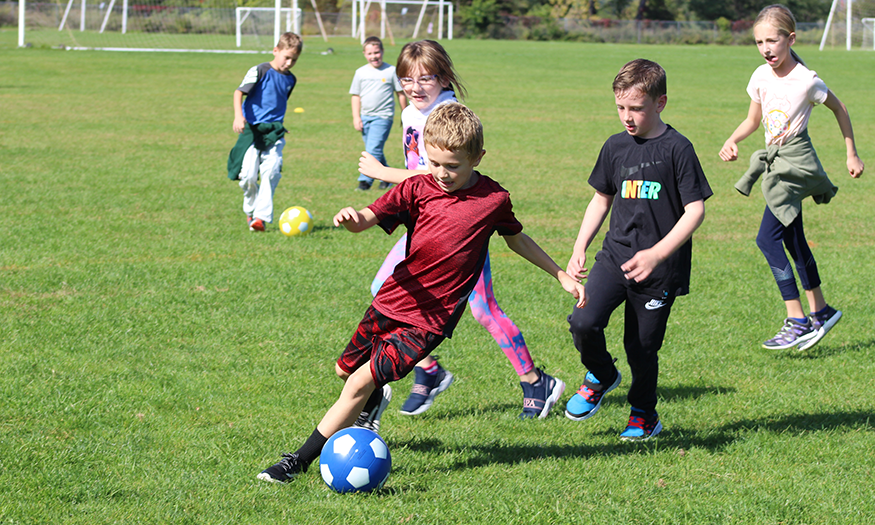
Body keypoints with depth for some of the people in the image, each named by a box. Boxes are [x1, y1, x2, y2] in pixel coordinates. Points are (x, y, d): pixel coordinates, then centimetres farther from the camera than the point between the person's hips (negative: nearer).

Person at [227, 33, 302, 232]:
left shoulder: (290, 79, 12)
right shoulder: (260, 71, -6)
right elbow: (239, 92, -13)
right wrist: (238, 115, -28)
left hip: (274, 132, 4)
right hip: (252, 130, -4)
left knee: (271, 171, -16)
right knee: (248, 175, -9)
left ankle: (262, 215, -14)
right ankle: (250, 209, 18)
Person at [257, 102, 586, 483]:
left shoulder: (494, 199, -6)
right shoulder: (417, 189, -5)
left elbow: (516, 238, 15)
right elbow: (366, 220, -15)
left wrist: (562, 276, 21)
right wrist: (351, 218, -40)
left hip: (430, 320, -4)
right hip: (390, 303, 4)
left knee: (361, 384, -15)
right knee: (345, 369, 22)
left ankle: (299, 461, -8)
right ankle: (372, 406, 59)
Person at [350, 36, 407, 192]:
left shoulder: (391, 71, -1)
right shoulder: (361, 72, 7)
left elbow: (401, 93, 5)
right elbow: (355, 95, 11)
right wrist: (356, 117, 3)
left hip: (383, 116, -5)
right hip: (365, 117, 5)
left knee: (373, 149, -16)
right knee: (375, 151, 12)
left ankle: (365, 180, -15)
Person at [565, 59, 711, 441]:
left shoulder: (677, 149, -8)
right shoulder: (615, 147, 7)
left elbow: (695, 210, -10)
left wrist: (656, 254, -20)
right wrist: (579, 248, 11)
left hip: (659, 267, -4)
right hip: (615, 256, 4)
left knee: (641, 345, 2)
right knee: (583, 323, -16)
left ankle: (644, 415, 26)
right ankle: (601, 377, 14)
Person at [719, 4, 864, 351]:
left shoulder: (807, 81, -15)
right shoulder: (761, 77, 2)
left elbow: (839, 109, 1)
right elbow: (753, 120, 16)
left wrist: (852, 154, 6)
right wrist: (732, 141, -3)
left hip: (796, 162, -7)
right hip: (776, 162, 7)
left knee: (767, 238, -15)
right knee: (793, 241, 15)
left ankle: (797, 320, -12)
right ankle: (820, 311, 28)